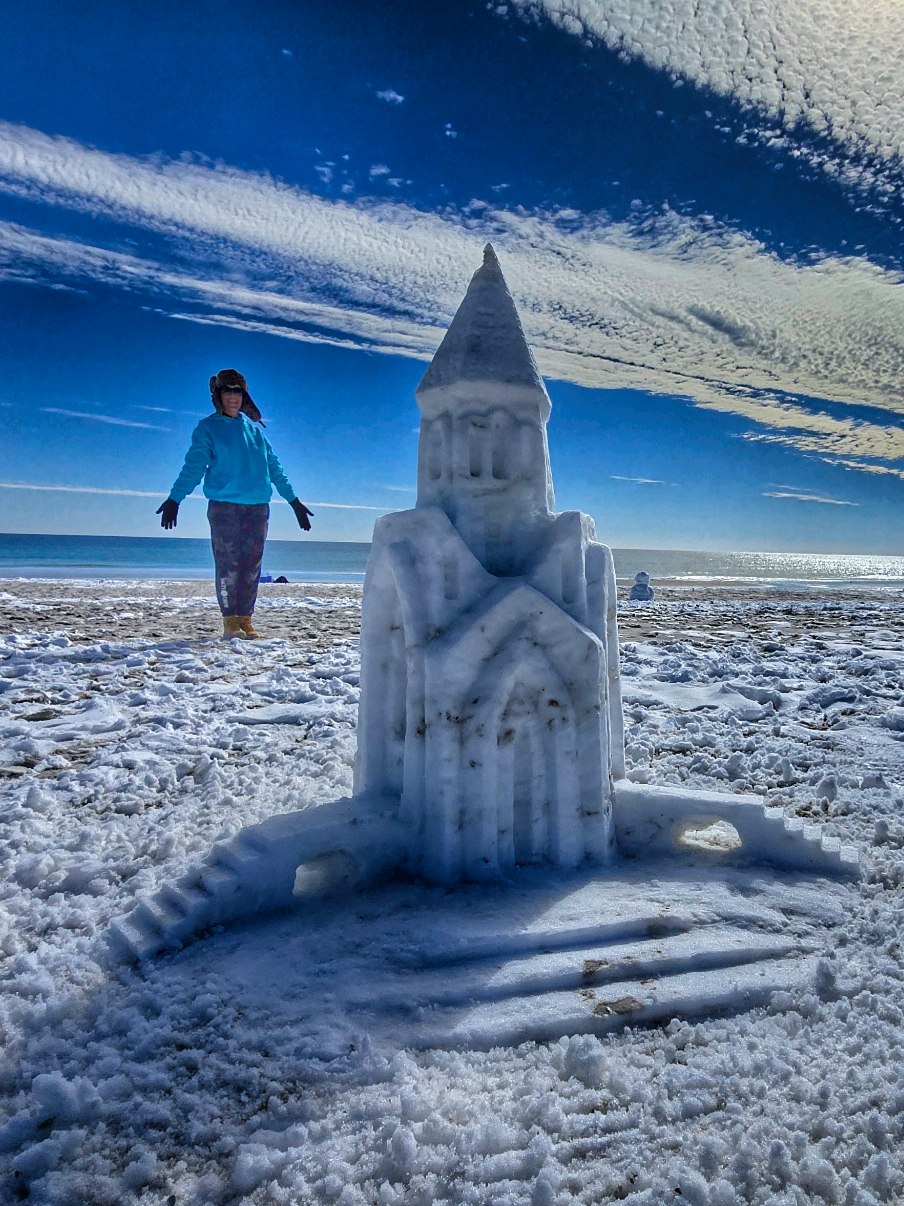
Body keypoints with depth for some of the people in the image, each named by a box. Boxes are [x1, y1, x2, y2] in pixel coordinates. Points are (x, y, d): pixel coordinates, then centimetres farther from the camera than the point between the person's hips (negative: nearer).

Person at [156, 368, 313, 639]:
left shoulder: (255, 428, 16)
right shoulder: (207, 429, 5)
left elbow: (274, 467, 20)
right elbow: (193, 467, -4)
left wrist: (294, 501, 19)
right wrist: (174, 500, -17)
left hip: (257, 507, 4)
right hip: (223, 506, -3)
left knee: (251, 567, 2)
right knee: (228, 566, -7)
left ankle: (246, 620, 9)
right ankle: (230, 622, -1)